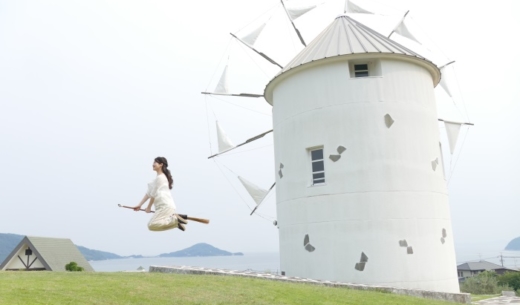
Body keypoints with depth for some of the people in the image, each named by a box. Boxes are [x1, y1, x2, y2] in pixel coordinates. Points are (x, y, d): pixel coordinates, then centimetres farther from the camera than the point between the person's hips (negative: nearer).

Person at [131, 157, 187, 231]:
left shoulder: (160, 177, -8)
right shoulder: (160, 177, 22)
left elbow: (154, 194, -7)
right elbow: (149, 193, 19)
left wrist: (149, 207, 4)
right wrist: (139, 205, 14)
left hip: (166, 206, -10)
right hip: (163, 206, 10)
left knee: (151, 225, -18)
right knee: (151, 224, 8)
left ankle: (175, 219, -15)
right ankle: (174, 218, 6)